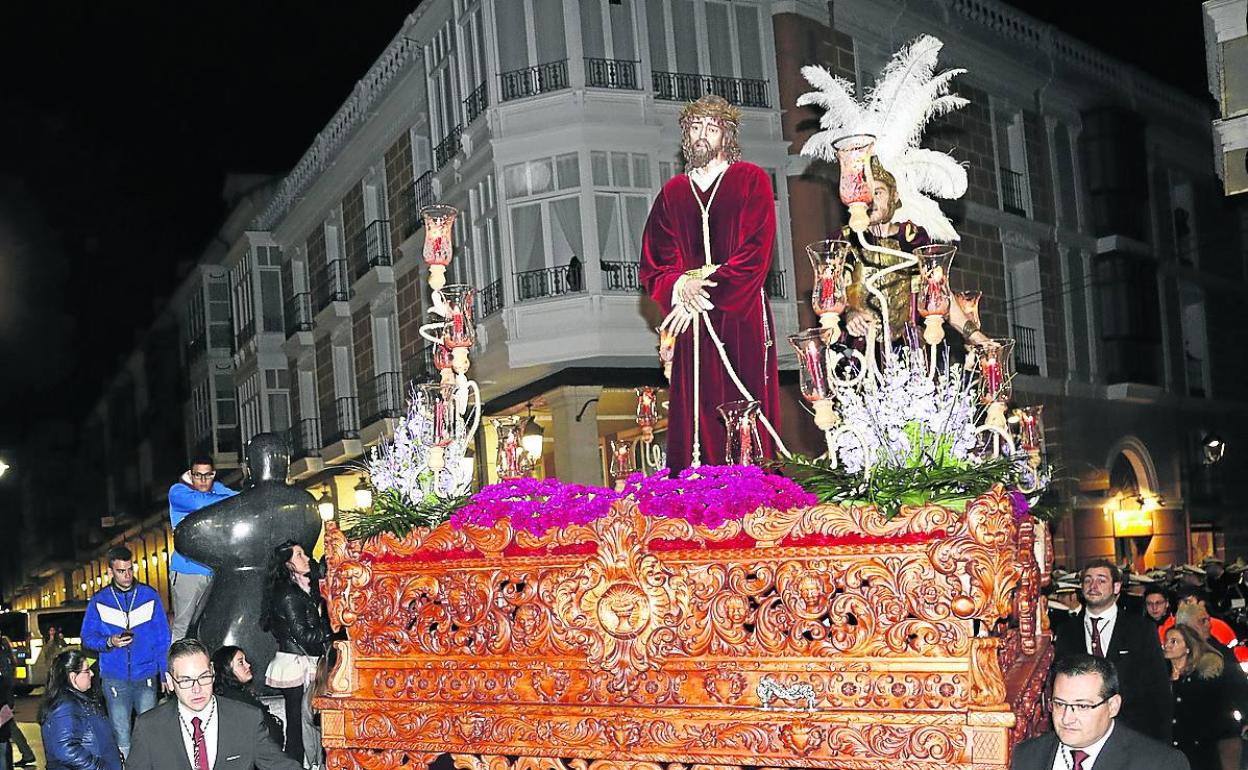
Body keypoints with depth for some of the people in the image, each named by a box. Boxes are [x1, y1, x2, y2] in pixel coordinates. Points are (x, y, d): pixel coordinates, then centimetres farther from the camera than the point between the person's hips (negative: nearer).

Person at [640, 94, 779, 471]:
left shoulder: (750, 180, 5)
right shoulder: (672, 192, 15)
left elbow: (754, 255, -6)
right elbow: (651, 266, 10)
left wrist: (704, 289, -12)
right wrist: (681, 286, -11)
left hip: (742, 318, -2)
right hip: (692, 323, 3)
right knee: (697, 411, -2)